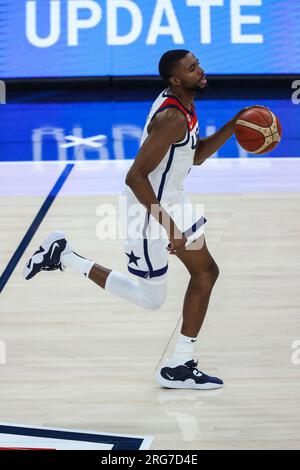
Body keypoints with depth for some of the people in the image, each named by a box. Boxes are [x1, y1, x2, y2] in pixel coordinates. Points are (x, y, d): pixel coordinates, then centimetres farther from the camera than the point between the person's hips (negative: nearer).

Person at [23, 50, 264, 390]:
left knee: (205, 273, 12)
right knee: (150, 298, 4)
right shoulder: (171, 118, -28)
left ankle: (180, 366, 18)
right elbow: (135, 177, -30)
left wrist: (233, 126, 3)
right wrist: (167, 225, -29)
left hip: (172, 202, 10)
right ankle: (63, 256, 10)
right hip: (150, 211, -10)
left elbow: (196, 156, 16)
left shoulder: (183, 104, 2)